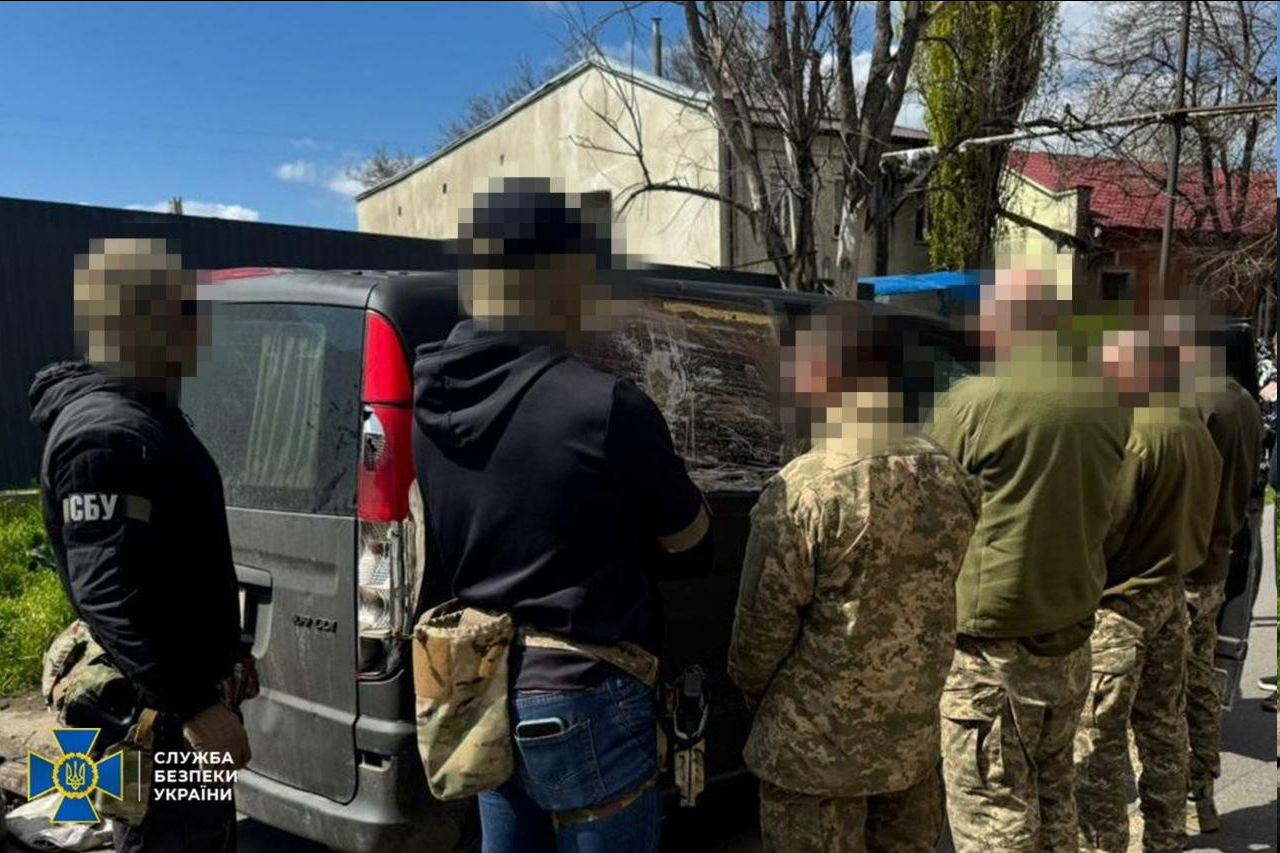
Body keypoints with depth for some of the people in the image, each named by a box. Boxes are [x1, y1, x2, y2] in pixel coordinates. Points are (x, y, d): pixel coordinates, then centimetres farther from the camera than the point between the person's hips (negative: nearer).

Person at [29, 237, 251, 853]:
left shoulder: (146, 416, 13)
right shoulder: (107, 433, -21)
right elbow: (105, 594, -29)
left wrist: (223, 653, 25)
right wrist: (195, 705, -30)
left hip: (184, 688, 10)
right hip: (155, 709, -10)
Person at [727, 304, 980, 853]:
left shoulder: (799, 493, -20)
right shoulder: (951, 477, -3)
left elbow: (763, 627, -12)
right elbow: (949, 602, 7)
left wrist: (750, 688, 7)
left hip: (815, 748, -5)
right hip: (915, 735, 5)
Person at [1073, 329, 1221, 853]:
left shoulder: (1134, 431, -20)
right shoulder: (1199, 431, 4)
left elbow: (1104, 528, -18)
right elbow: (1198, 519, 11)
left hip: (1119, 600, -8)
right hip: (1171, 593, 9)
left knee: (1098, 737, 0)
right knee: (1163, 726, 17)